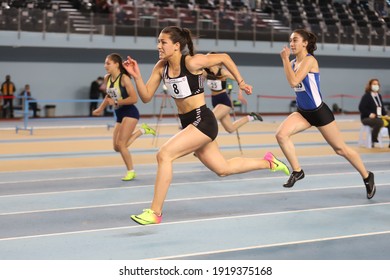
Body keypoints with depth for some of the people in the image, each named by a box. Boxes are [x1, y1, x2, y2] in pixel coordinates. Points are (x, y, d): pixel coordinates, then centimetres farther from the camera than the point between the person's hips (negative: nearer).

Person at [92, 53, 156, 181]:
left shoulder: (124, 78, -17)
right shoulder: (107, 78, 4)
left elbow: (134, 98, -23)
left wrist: (116, 102, -22)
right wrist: (101, 109, 17)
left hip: (130, 113, -8)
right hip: (119, 114, 8)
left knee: (120, 144, -12)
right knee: (117, 147, 7)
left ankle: (131, 172, 6)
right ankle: (142, 130, 24)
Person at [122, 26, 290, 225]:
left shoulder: (192, 62, -17)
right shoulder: (161, 67, 2)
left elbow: (224, 58, -5)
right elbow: (146, 97, 1)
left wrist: (241, 82, 2)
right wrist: (137, 77, -15)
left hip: (203, 121, -8)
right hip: (188, 123, 8)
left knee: (164, 155, -21)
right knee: (223, 169, 19)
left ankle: (155, 212, -14)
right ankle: (267, 162, 41)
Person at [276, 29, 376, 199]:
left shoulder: (309, 60, -18)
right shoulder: (294, 63, 5)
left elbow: (293, 82, -30)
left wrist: (285, 59, -23)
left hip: (319, 112, -7)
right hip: (303, 112, 7)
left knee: (341, 149, 4)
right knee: (281, 134, -18)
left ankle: (367, 177, 24)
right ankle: (297, 171, -4)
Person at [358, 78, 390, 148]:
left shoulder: (379, 96, 13)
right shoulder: (366, 96, -8)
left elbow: (382, 107, 22)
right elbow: (361, 108, -14)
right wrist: (369, 114, -26)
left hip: (378, 117, 8)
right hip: (366, 118, -8)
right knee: (379, 122, -37)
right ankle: (373, 141, -19)